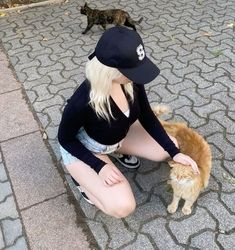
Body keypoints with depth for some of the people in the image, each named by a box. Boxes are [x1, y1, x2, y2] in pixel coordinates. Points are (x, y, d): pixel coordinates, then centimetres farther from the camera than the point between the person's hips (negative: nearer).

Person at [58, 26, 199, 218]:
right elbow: (65, 139, -20)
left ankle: (117, 151, 17)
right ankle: (82, 175, 6)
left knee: (168, 148, 1)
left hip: (119, 135, 6)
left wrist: (174, 152, -12)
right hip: (83, 148, -5)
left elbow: (147, 117, -8)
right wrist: (99, 166, -27)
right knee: (123, 207, -18)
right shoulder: (82, 101, -39)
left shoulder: (131, 81, -23)